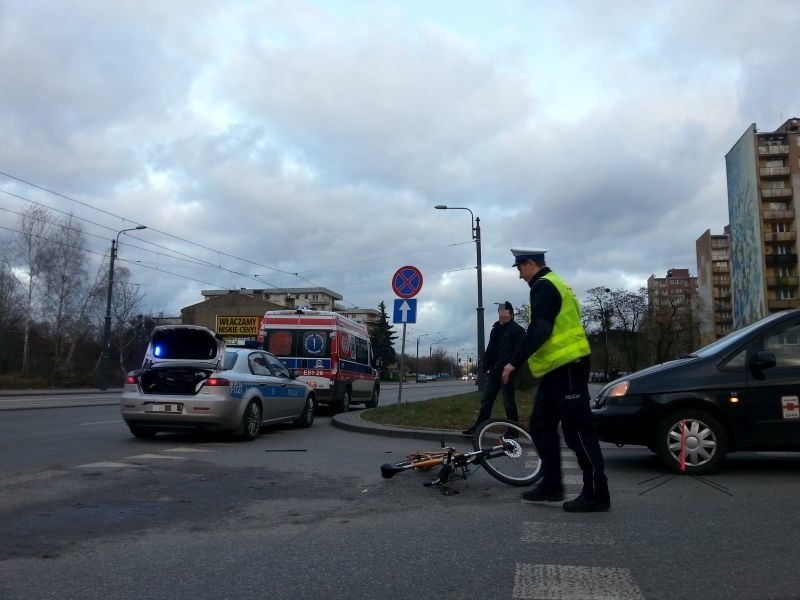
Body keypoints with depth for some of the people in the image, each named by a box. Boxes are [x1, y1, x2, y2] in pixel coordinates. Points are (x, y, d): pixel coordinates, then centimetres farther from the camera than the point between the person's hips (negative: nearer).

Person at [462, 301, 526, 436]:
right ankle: (478, 427, 10)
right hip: (494, 371, 7)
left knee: (508, 402, -2)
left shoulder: (517, 330, -4)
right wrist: (486, 365, 6)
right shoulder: (496, 329, 17)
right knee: (486, 399, 6)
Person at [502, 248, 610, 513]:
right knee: (541, 426, 13)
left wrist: (514, 361, -22)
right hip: (559, 368, 11)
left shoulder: (543, 286, -12)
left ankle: (596, 494, 1)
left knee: (577, 431, -6)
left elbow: (538, 331, -24)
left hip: (567, 368, -11)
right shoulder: (554, 284, 21)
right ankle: (551, 484, 18)